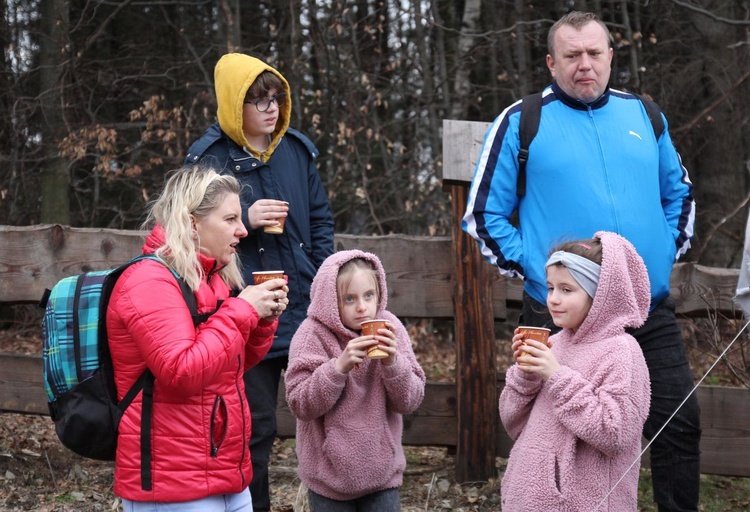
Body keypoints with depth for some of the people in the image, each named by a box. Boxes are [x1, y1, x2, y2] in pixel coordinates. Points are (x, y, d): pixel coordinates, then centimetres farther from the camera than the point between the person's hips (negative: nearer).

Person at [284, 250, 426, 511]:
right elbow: (300, 404, -16)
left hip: (382, 472, 2)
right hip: (330, 475, -2)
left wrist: (393, 362, -21)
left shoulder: (390, 328, -3)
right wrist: (339, 366, -26)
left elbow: (410, 401, -4)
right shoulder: (312, 335, -10)